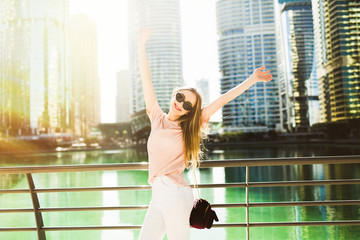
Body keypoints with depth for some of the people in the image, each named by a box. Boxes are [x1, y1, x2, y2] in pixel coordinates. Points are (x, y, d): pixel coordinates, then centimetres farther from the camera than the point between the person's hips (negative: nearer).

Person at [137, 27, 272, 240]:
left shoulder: (187, 128, 1)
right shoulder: (157, 118, 9)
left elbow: (222, 100, 0)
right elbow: (147, 80, 8)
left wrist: (252, 80, 1)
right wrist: (141, 46, 9)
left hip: (174, 194, -5)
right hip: (158, 196, 5)